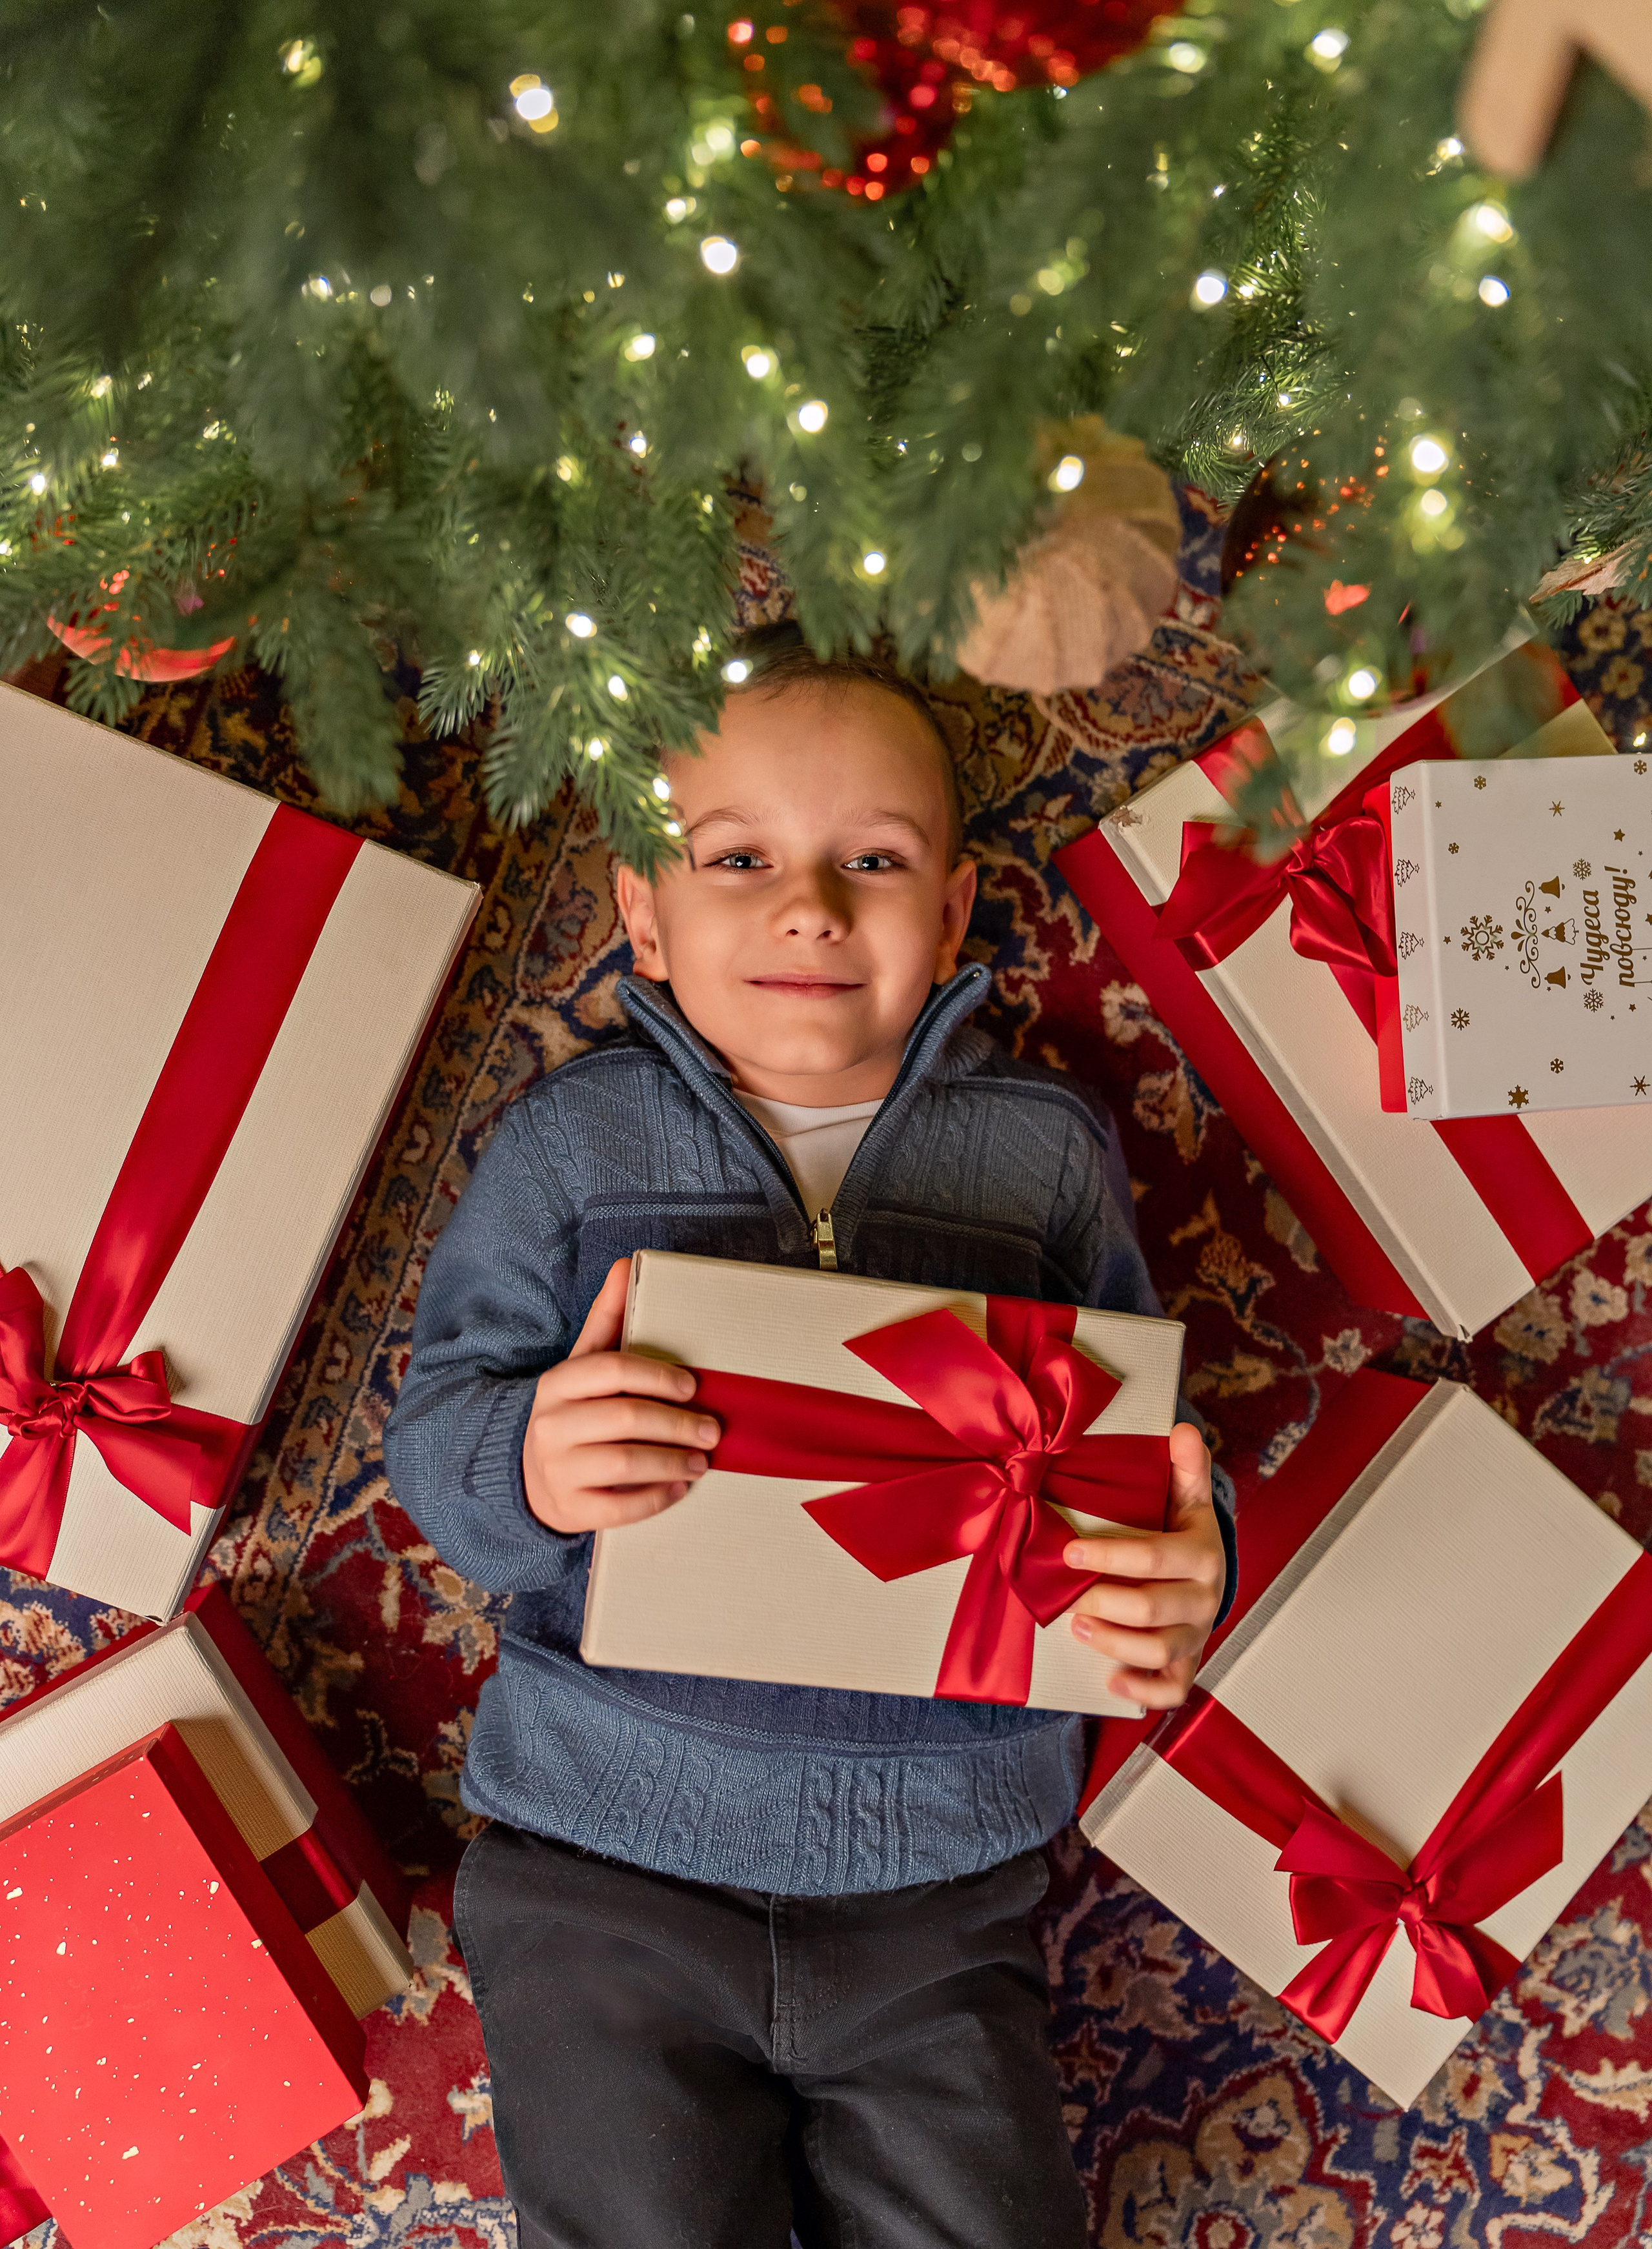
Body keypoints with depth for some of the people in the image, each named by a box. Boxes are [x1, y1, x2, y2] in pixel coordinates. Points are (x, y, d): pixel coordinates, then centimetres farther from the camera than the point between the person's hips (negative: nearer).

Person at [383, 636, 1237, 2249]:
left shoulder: (1044, 1152, 3)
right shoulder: (571, 1141, 0)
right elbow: (434, 1421, -2)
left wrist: (1184, 1584, -17)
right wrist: (523, 1467, -25)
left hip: (935, 1883, 1)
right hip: (610, 1870, -1)